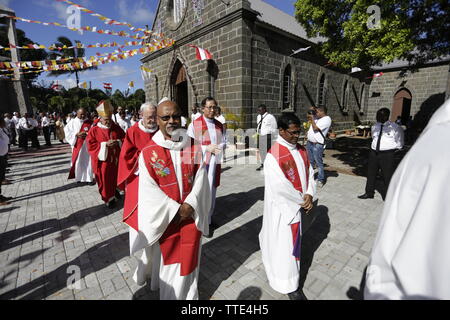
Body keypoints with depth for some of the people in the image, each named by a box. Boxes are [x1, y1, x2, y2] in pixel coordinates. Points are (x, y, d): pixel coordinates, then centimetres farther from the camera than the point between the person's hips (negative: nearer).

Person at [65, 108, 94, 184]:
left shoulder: (89, 122, 5)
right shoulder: (73, 122, 5)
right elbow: (67, 132, 0)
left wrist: (87, 134, -18)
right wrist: (77, 134, -14)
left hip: (87, 145, 0)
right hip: (77, 145, 0)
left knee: (88, 161, 0)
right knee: (78, 161, 3)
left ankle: (89, 178, 7)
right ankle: (79, 178, 16)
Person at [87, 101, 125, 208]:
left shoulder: (116, 128, 3)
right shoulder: (94, 130, -5)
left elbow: (125, 139, 6)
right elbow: (91, 145, -10)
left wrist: (117, 142, -15)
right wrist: (105, 144, -21)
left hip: (116, 159, 3)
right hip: (102, 160, -2)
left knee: (115, 178, 15)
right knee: (105, 180, 6)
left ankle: (115, 191, 39)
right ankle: (108, 198, 22)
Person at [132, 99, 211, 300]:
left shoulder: (193, 146, -3)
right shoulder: (148, 153, -12)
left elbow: (200, 178, -4)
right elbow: (149, 190, -12)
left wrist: (190, 204, -15)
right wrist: (175, 209, -14)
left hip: (191, 214, 2)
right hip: (164, 216, -2)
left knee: (188, 257, 14)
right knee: (166, 255, 17)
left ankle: (187, 293, 39)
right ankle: (169, 293, 44)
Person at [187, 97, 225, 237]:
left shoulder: (219, 125, 9)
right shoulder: (194, 124, -6)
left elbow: (224, 143, 11)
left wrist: (217, 148, -11)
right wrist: (207, 148, -17)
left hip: (215, 163, 5)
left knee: (212, 191, 14)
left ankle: (208, 218, 32)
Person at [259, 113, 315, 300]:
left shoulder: (301, 150, 1)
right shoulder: (274, 155, -23)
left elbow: (309, 173, 7)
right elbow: (280, 186, -25)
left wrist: (309, 195, -9)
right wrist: (302, 201, -12)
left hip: (298, 204, 8)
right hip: (283, 206, -8)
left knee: (292, 237, 25)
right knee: (285, 243, 6)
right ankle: (289, 286, 26)